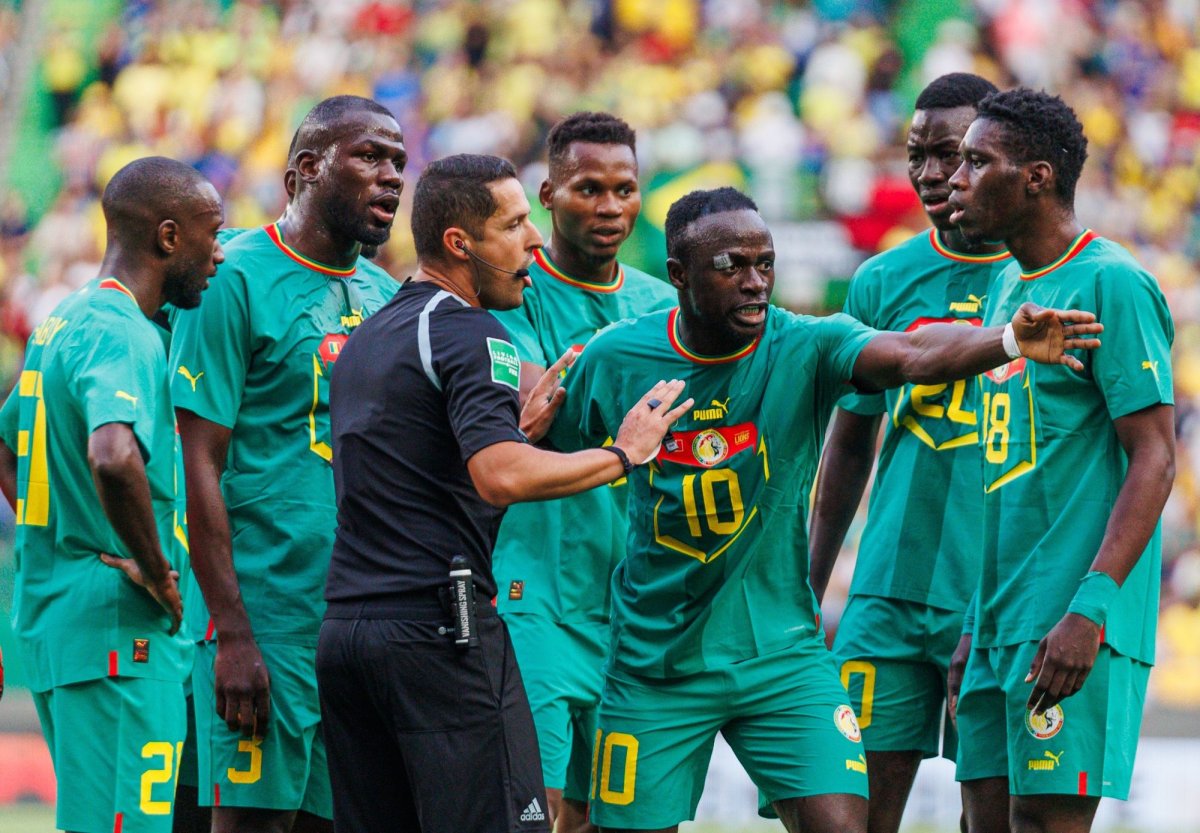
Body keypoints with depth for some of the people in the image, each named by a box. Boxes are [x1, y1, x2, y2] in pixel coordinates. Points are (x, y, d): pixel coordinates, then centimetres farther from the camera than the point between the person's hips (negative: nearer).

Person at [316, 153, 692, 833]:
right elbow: (502, 477, -24)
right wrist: (622, 454, -13)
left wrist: (521, 427, 22)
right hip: (437, 631, -9)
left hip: (345, 625, 9)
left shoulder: (367, 340, 20)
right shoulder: (470, 333, -9)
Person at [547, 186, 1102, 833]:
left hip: (779, 654, -1)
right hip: (655, 667, 1)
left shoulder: (805, 348, -12)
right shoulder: (614, 360, -7)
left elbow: (912, 356, -32)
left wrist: (1009, 341, -49)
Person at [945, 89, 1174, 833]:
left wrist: (1091, 608, -23)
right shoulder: (1008, 288, 18)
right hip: (1004, 624, 9)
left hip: (1071, 631, -9)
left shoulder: (1112, 285, -9)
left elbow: (1155, 459, -15)